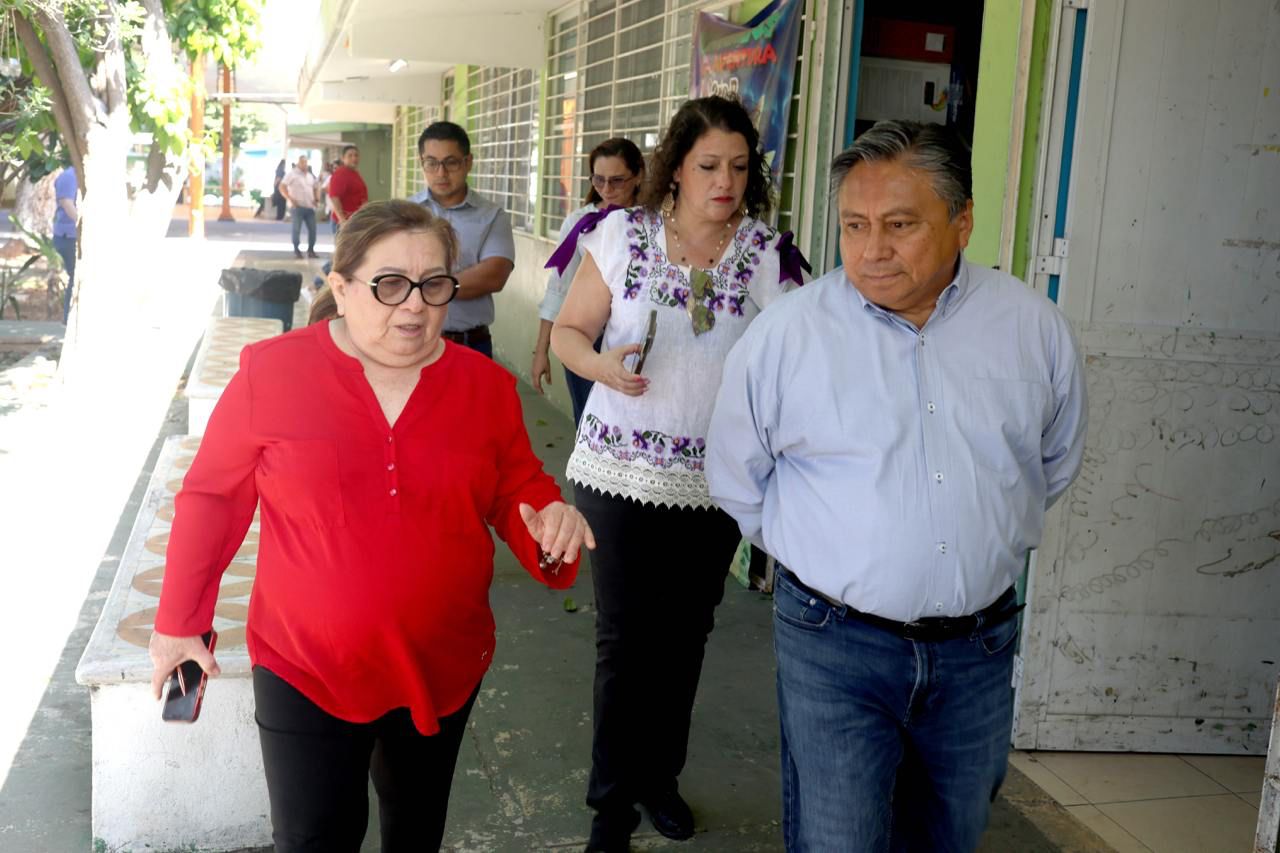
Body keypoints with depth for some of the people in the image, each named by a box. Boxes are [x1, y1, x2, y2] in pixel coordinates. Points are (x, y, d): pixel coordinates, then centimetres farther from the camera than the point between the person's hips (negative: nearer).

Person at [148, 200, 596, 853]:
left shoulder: (487, 384, -3)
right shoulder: (272, 371, -12)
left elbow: (517, 493, 6)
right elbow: (213, 498, -2)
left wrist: (549, 521, -17)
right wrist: (179, 622, 4)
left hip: (444, 666, 3)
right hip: (306, 668, -3)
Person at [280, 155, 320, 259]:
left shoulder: (311, 176, 16)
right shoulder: (292, 174, -3)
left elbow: (316, 188, 27)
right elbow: (282, 187, -8)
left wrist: (316, 198, 8)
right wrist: (289, 199, -16)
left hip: (310, 207, 5)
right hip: (298, 207, -5)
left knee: (312, 229, 3)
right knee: (297, 229, -3)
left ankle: (311, 250, 12)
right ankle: (296, 250, 6)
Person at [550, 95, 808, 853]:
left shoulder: (769, 253, -3)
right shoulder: (623, 234, -3)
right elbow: (570, 329, 2)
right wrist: (603, 365, -20)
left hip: (714, 479, 2)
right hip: (621, 470, -1)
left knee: (684, 636, 14)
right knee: (624, 637, 2)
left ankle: (660, 775, 35)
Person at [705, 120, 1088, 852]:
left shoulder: (1036, 329, -3)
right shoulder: (784, 335, -11)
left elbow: (1057, 463, 15)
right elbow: (737, 483, 4)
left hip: (979, 648, 3)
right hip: (835, 647, -3)